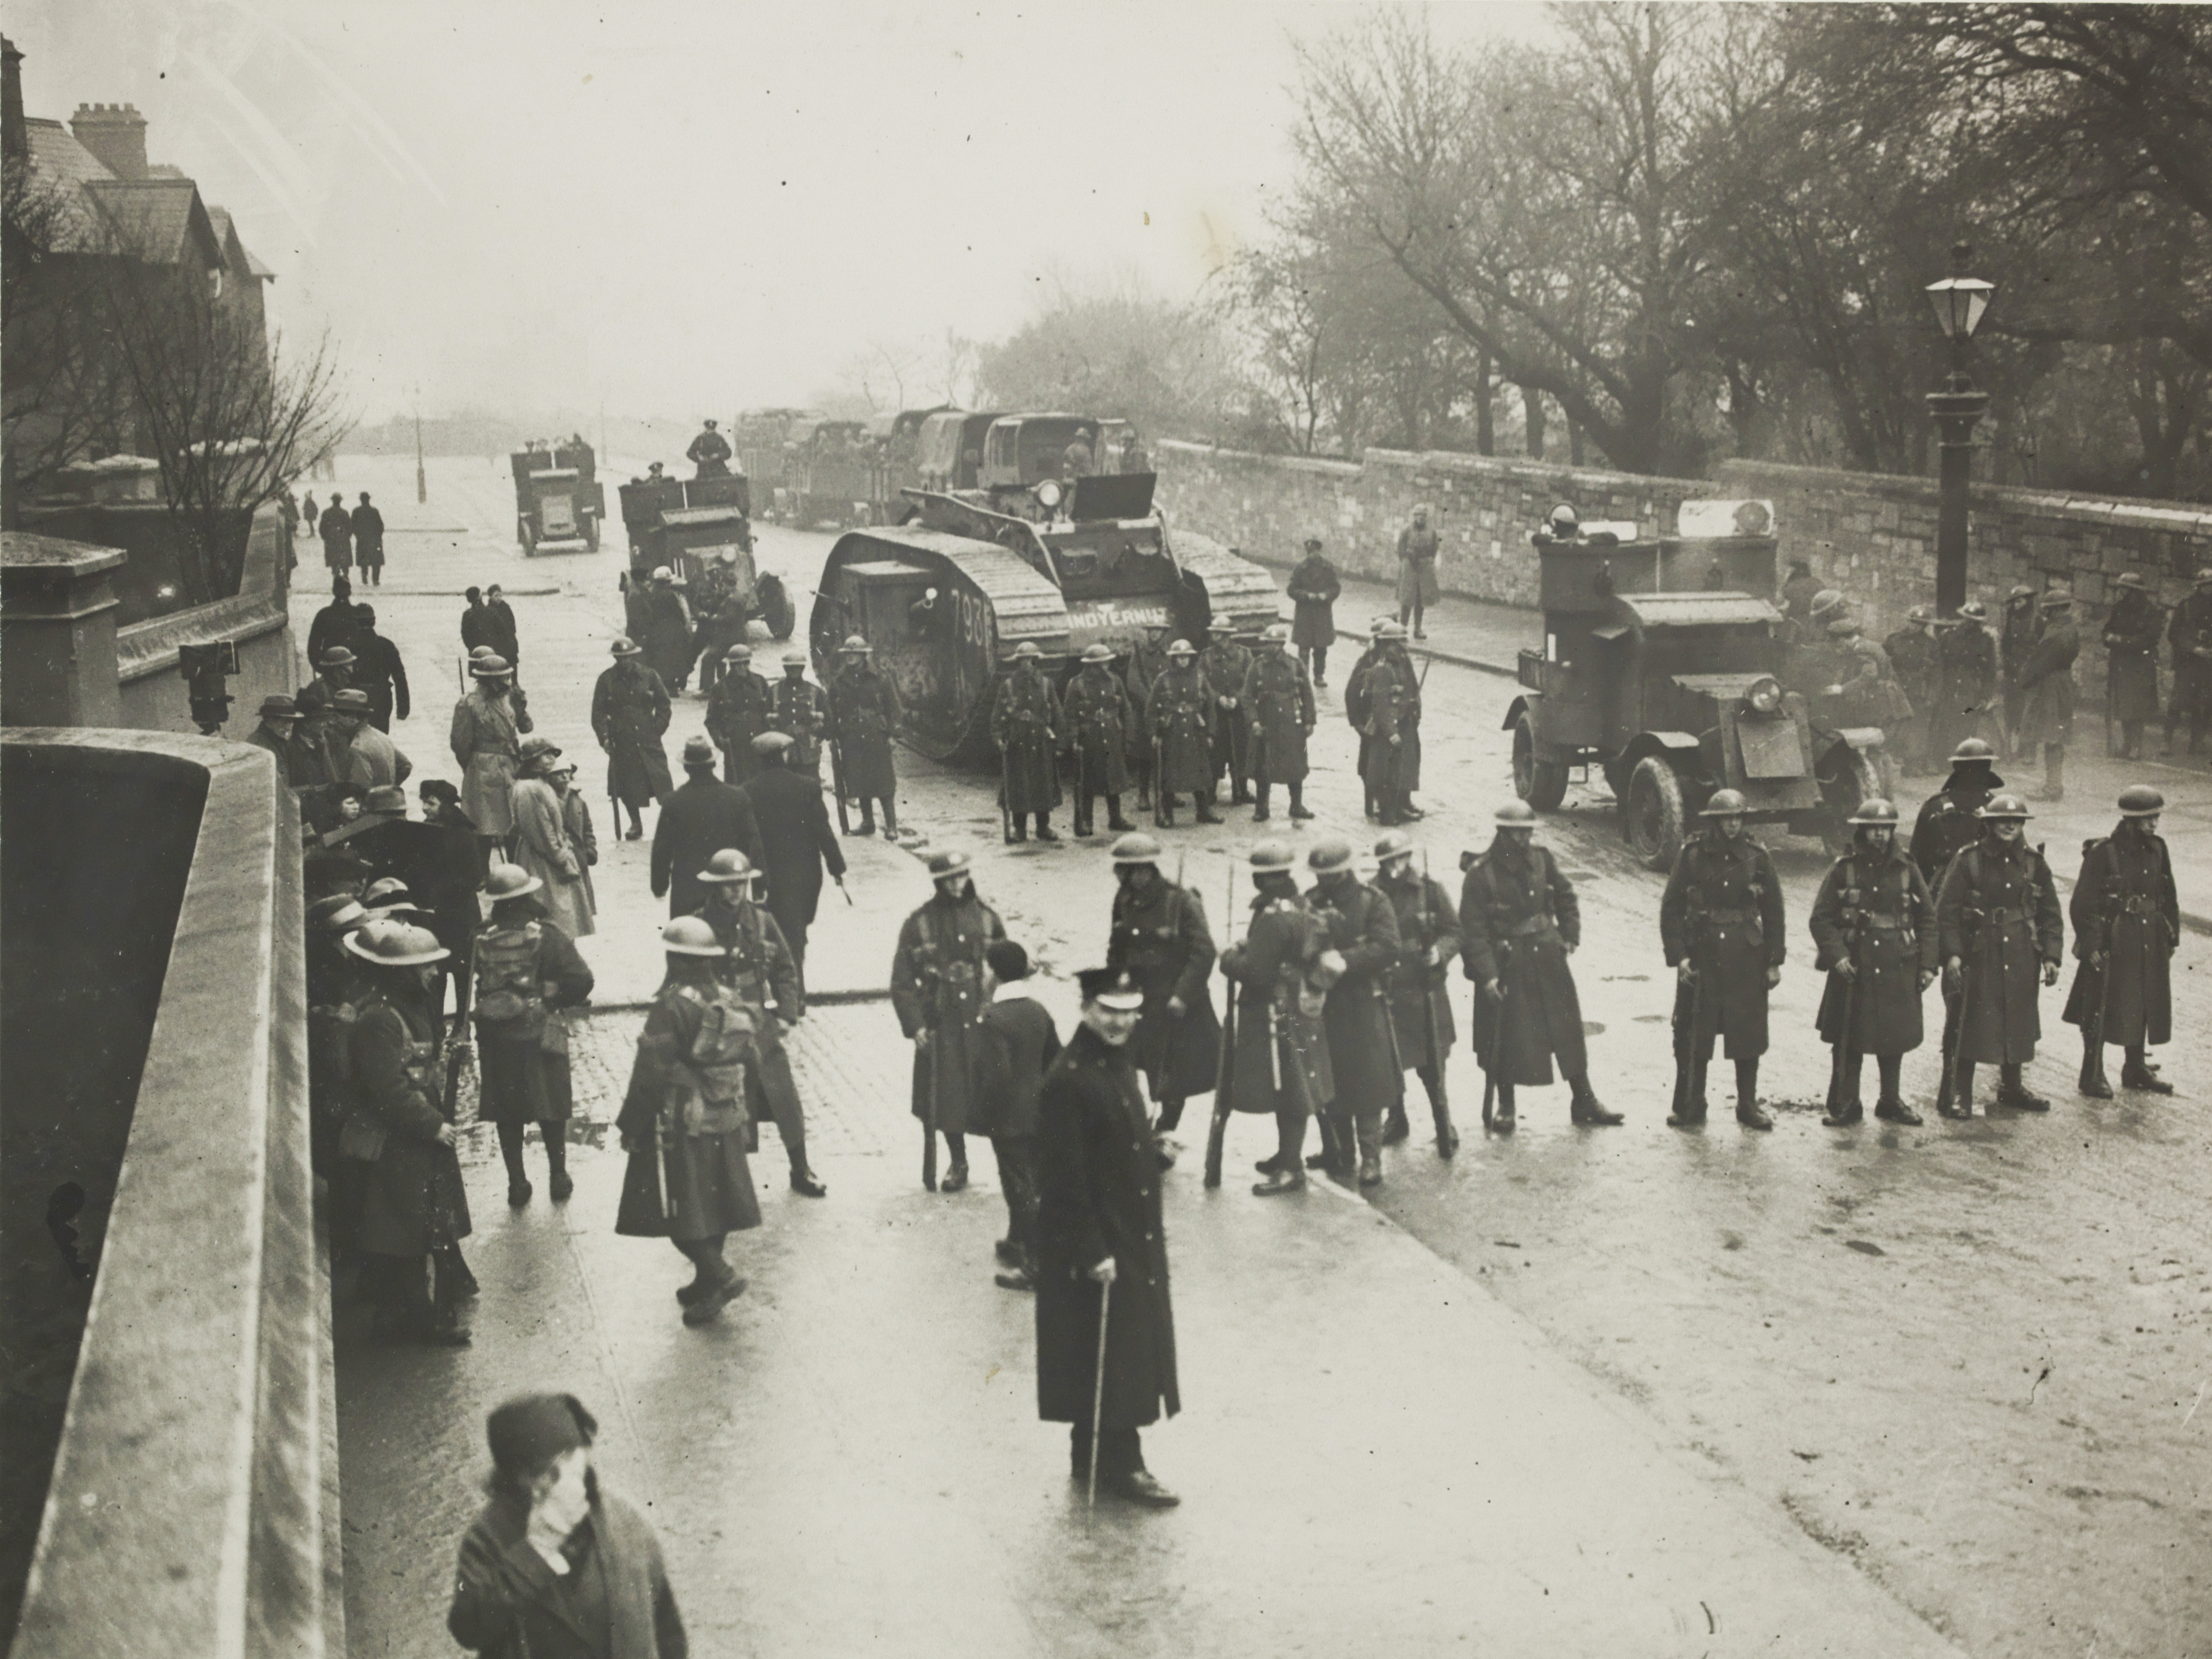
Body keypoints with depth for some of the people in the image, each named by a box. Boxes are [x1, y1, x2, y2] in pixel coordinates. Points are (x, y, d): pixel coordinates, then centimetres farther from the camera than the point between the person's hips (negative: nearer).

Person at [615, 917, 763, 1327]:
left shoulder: (672, 1006, -19)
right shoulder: (730, 1002, 4)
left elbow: (650, 1073, -18)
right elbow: (746, 1061, 13)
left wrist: (630, 1125, -10)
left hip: (680, 1124, -8)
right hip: (725, 1123, 8)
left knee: (678, 1208, 0)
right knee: (712, 1201, 16)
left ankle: (718, 1275, -10)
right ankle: (709, 1281, 24)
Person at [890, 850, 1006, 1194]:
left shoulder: (986, 918, 5)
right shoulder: (920, 924, -2)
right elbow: (902, 981, 0)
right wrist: (914, 1025, -7)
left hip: (983, 1020, 1)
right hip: (941, 1027, -1)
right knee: (948, 1097, 4)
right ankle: (958, 1163, 23)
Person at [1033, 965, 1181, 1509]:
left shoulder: (1118, 1063, 8)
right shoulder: (1068, 1080, -20)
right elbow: (1065, 1178, -21)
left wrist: (1157, 1153, 0)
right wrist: (1092, 1253, -21)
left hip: (1135, 1234, 10)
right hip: (1095, 1242, -10)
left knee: (1131, 1348, 16)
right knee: (1109, 1354, -2)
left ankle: (1092, 1458, 27)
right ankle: (1120, 1464, 9)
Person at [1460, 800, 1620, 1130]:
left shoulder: (1542, 859, 0)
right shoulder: (1480, 874, -13)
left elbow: (1566, 896, 16)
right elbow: (1473, 929, -13)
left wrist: (1570, 937, 9)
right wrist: (1487, 975, -17)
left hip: (1548, 957, 4)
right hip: (1507, 964, -4)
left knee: (1568, 1030, 7)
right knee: (1508, 1038, 4)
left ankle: (1584, 1102, 18)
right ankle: (1505, 1106, 22)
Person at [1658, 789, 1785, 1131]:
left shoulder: (1757, 857, 2)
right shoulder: (1692, 856, -3)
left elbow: (1773, 911, 8)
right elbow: (1671, 908, 0)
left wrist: (1774, 961, 6)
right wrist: (1678, 957, -7)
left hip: (1746, 959, 1)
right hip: (1701, 956, -1)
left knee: (1748, 1033, 6)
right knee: (1692, 1035, 3)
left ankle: (1748, 1105, 19)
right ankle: (1690, 1108, 14)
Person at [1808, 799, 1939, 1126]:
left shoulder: (1907, 869, 6)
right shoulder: (1843, 869, -1)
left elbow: (1927, 919, 11)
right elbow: (1820, 919, -1)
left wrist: (1928, 964, 5)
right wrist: (1837, 955, -14)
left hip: (1898, 969, 2)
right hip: (1853, 967, -2)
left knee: (1895, 1038, 9)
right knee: (1849, 1040, 1)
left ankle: (1891, 1101, 24)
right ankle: (1845, 1105, 10)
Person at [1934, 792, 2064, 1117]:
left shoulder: (2033, 863, 6)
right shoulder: (1969, 860, -6)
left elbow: (2050, 913, 9)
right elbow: (1947, 908, -6)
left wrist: (2051, 956, 1)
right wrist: (1952, 953, -14)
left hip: (2021, 958, 4)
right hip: (1979, 954, -4)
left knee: (2018, 1023, 12)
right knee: (1970, 1023, -5)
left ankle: (2011, 1087, 28)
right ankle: (1957, 1094, 2)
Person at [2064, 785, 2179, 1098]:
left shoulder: (2157, 849, 5)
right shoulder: (2103, 853, -14)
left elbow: (2169, 897, 15)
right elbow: (2083, 904, -12)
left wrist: (2172, 937, 13)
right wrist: (2091, 946, -15)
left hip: (2150, 943, 6)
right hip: (2112, 944, -6)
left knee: (2144, 1006, 14)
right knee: (2100, 1011, -1)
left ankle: (2137, 1069, 28)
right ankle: (2093, 1075, 10)